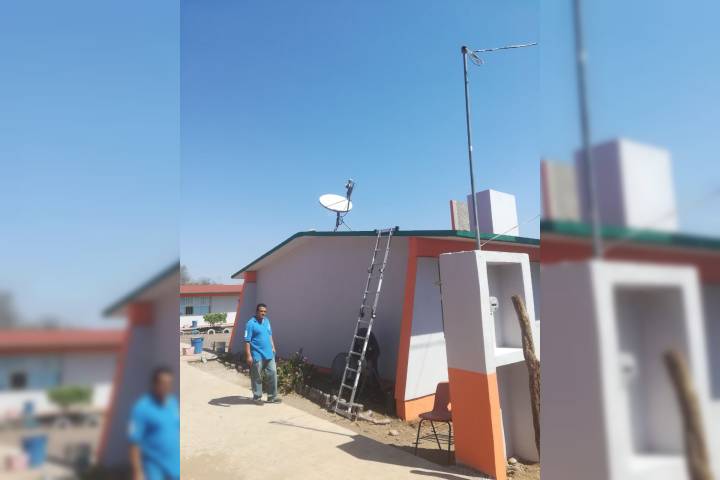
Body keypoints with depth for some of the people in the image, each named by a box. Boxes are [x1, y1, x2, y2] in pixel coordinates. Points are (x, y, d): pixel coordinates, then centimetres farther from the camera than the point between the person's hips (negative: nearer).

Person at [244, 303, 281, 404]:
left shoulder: (267, 321, 10)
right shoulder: (251, 323, -13)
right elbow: (247, 341, -15)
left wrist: (273, 347, 17)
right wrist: (248, 356, -18)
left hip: (269, 354, 7)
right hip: (257, 355, -7)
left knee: (272, 374, 8)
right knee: (257, 377, 5)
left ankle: (272, 397, 18)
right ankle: (257, 397, 20)